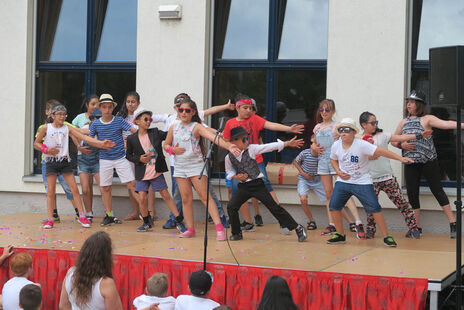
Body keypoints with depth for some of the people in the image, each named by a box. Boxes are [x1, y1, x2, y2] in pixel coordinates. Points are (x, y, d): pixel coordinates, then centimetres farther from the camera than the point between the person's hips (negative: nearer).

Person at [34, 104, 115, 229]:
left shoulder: (67, 128, 3)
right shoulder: (46, 128, 0)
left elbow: (83, 137, -6)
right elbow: (36, 143, 7)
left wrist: (101, 143, -17)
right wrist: (46, 150, -13)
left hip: (65, 161, 2)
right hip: (51, 162, -1)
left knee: (74, 189, -2)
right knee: (51, 191, -2)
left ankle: (81, 216, 4)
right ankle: (50, 219, 2)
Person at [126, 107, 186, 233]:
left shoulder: (155, 133, -1)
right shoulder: (132, 138, -2)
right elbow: (128, 155, 8)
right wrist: (139, 159, -9)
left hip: (156, 172, 0)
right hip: (142, 174, 0)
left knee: (166, 195, 2)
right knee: (142, 199, -5)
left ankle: (179, 221, 8)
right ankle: (147, 222, 18)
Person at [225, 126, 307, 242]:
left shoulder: (251, 149, -6)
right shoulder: (229, 157, 0)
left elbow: (270, 147, -8)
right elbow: (229, 171, 16)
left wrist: (288, 143, -12)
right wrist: (236, 176, -5)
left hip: (257, 184, -3)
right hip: (243, 187, 3)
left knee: (274, 207, -5)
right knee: (231, 207, -11)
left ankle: (298, 228, 1)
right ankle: (236, 233, 9)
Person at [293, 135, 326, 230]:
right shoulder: (305, 153, -20)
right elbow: (295, 162, -1)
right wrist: (303, 173, -8)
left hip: (317, 180, 1)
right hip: (304, 179, -1)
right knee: (303, 199, -21)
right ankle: (312, 221, -1)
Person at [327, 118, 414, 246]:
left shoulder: (361, 145, -18)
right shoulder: (336, 145, -3)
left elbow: (380, 151, -26)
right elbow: (333, 159, 17)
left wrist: (400, 158, -34)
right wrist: (338, 172, -2)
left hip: (362, 182, -4)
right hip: (343, 181, 4)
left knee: (375, 208, -10)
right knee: (334, 206, -6)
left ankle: (386, 237, 1)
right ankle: (340, 235, 12)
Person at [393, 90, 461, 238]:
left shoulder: (427, 119, -4)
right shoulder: (404, 122, 12)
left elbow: (446, 124, -16)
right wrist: (402, 145, -3)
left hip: (428, 162, -5)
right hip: (410, 164, 5)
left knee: (438, 191, -3)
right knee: (412, 194, 3)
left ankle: (453, 224, 2)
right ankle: (416, 227, 14)